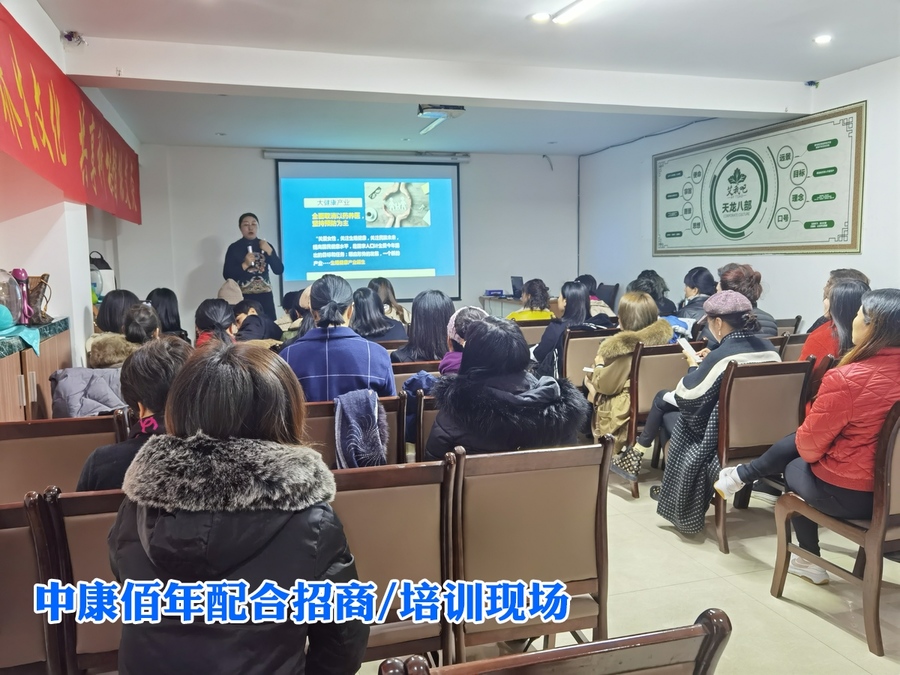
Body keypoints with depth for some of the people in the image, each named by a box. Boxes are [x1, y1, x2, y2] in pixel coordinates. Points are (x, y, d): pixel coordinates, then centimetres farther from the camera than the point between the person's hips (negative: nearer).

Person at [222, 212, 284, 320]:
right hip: (244, 297, -3)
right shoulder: (234, 248, 1)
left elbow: (279, 270, 3)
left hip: (265, 296, 3)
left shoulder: (266, 246, 10)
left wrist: (269, 251, -8)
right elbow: (227, 275, -4)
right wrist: (244, 265, -17)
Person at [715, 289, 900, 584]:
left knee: (795, 468, 26)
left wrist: (804, 444, 7)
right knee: (799, 442, 22)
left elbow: (810, 444, -17)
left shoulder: (847, 378, -28)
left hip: (847, 493, -6)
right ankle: (741, 475, 37)